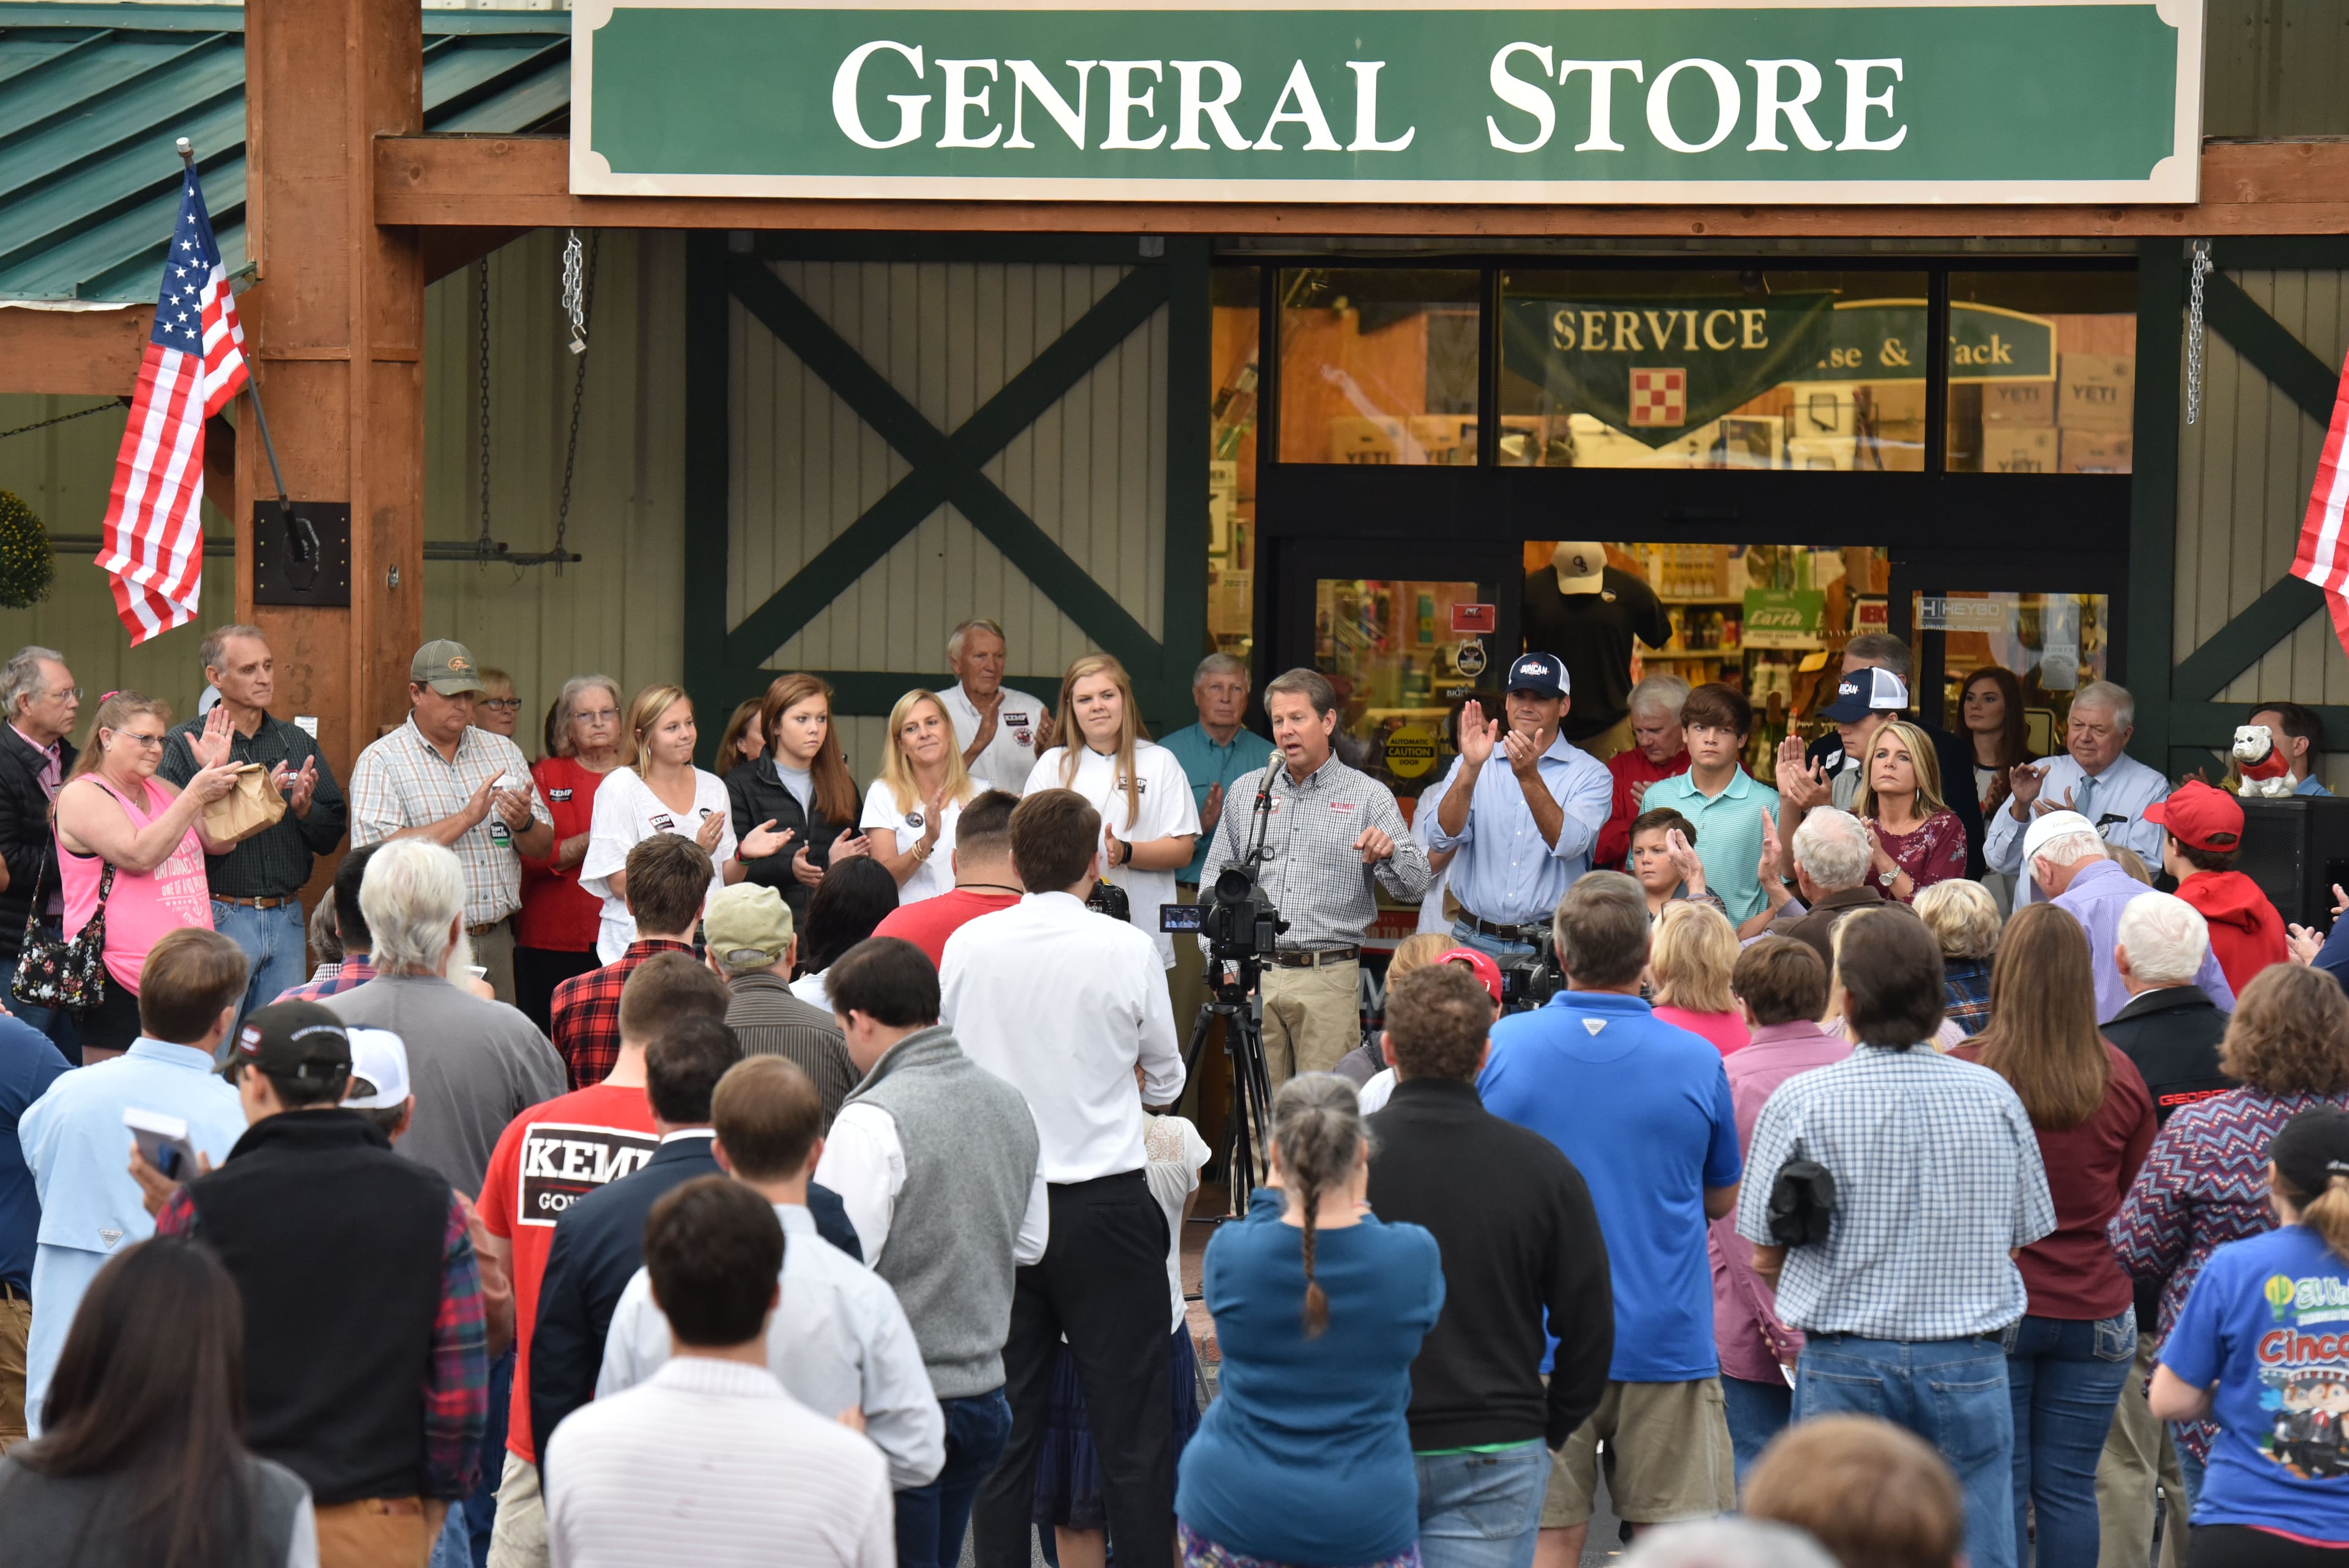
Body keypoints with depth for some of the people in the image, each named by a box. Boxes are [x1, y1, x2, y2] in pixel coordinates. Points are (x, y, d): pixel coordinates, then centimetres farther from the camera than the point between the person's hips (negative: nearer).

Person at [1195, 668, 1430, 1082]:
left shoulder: (1368, 796, 6)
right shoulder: (1248, 791, 14)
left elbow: (1413, 885, -1)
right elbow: (1214, 881, 15)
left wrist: (1389, 851, -22)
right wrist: (1221, 959, 4)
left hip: (1329, 978, -2)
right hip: (1253, 974, 3)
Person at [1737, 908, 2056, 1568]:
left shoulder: (1801, 1101, -7)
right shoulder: (1993, 1094, 2)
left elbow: (1765, 1256, -1)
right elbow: (2021, 1238, 10)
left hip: (1845, 1365, -2)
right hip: (1969, 1364, 2)